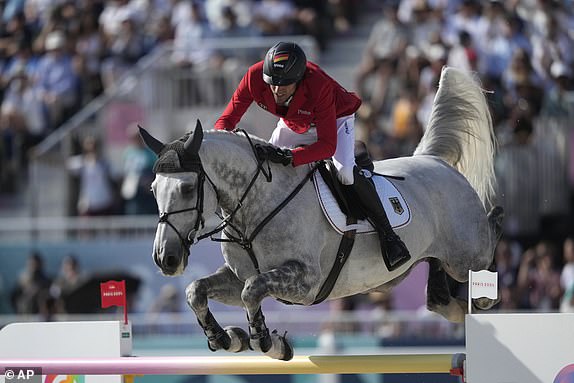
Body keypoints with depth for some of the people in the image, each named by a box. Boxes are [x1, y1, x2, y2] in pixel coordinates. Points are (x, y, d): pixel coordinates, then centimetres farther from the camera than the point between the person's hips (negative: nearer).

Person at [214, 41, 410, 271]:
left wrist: (290, 157, -56)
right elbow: (227, 119, -22)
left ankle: (387, 234, -18)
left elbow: (327, 144, -41)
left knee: (344, 170, -28)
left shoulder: (318, 85, -41)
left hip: (335, 118, -5)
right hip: (292, 124, 5)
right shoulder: (254, 77, -31)